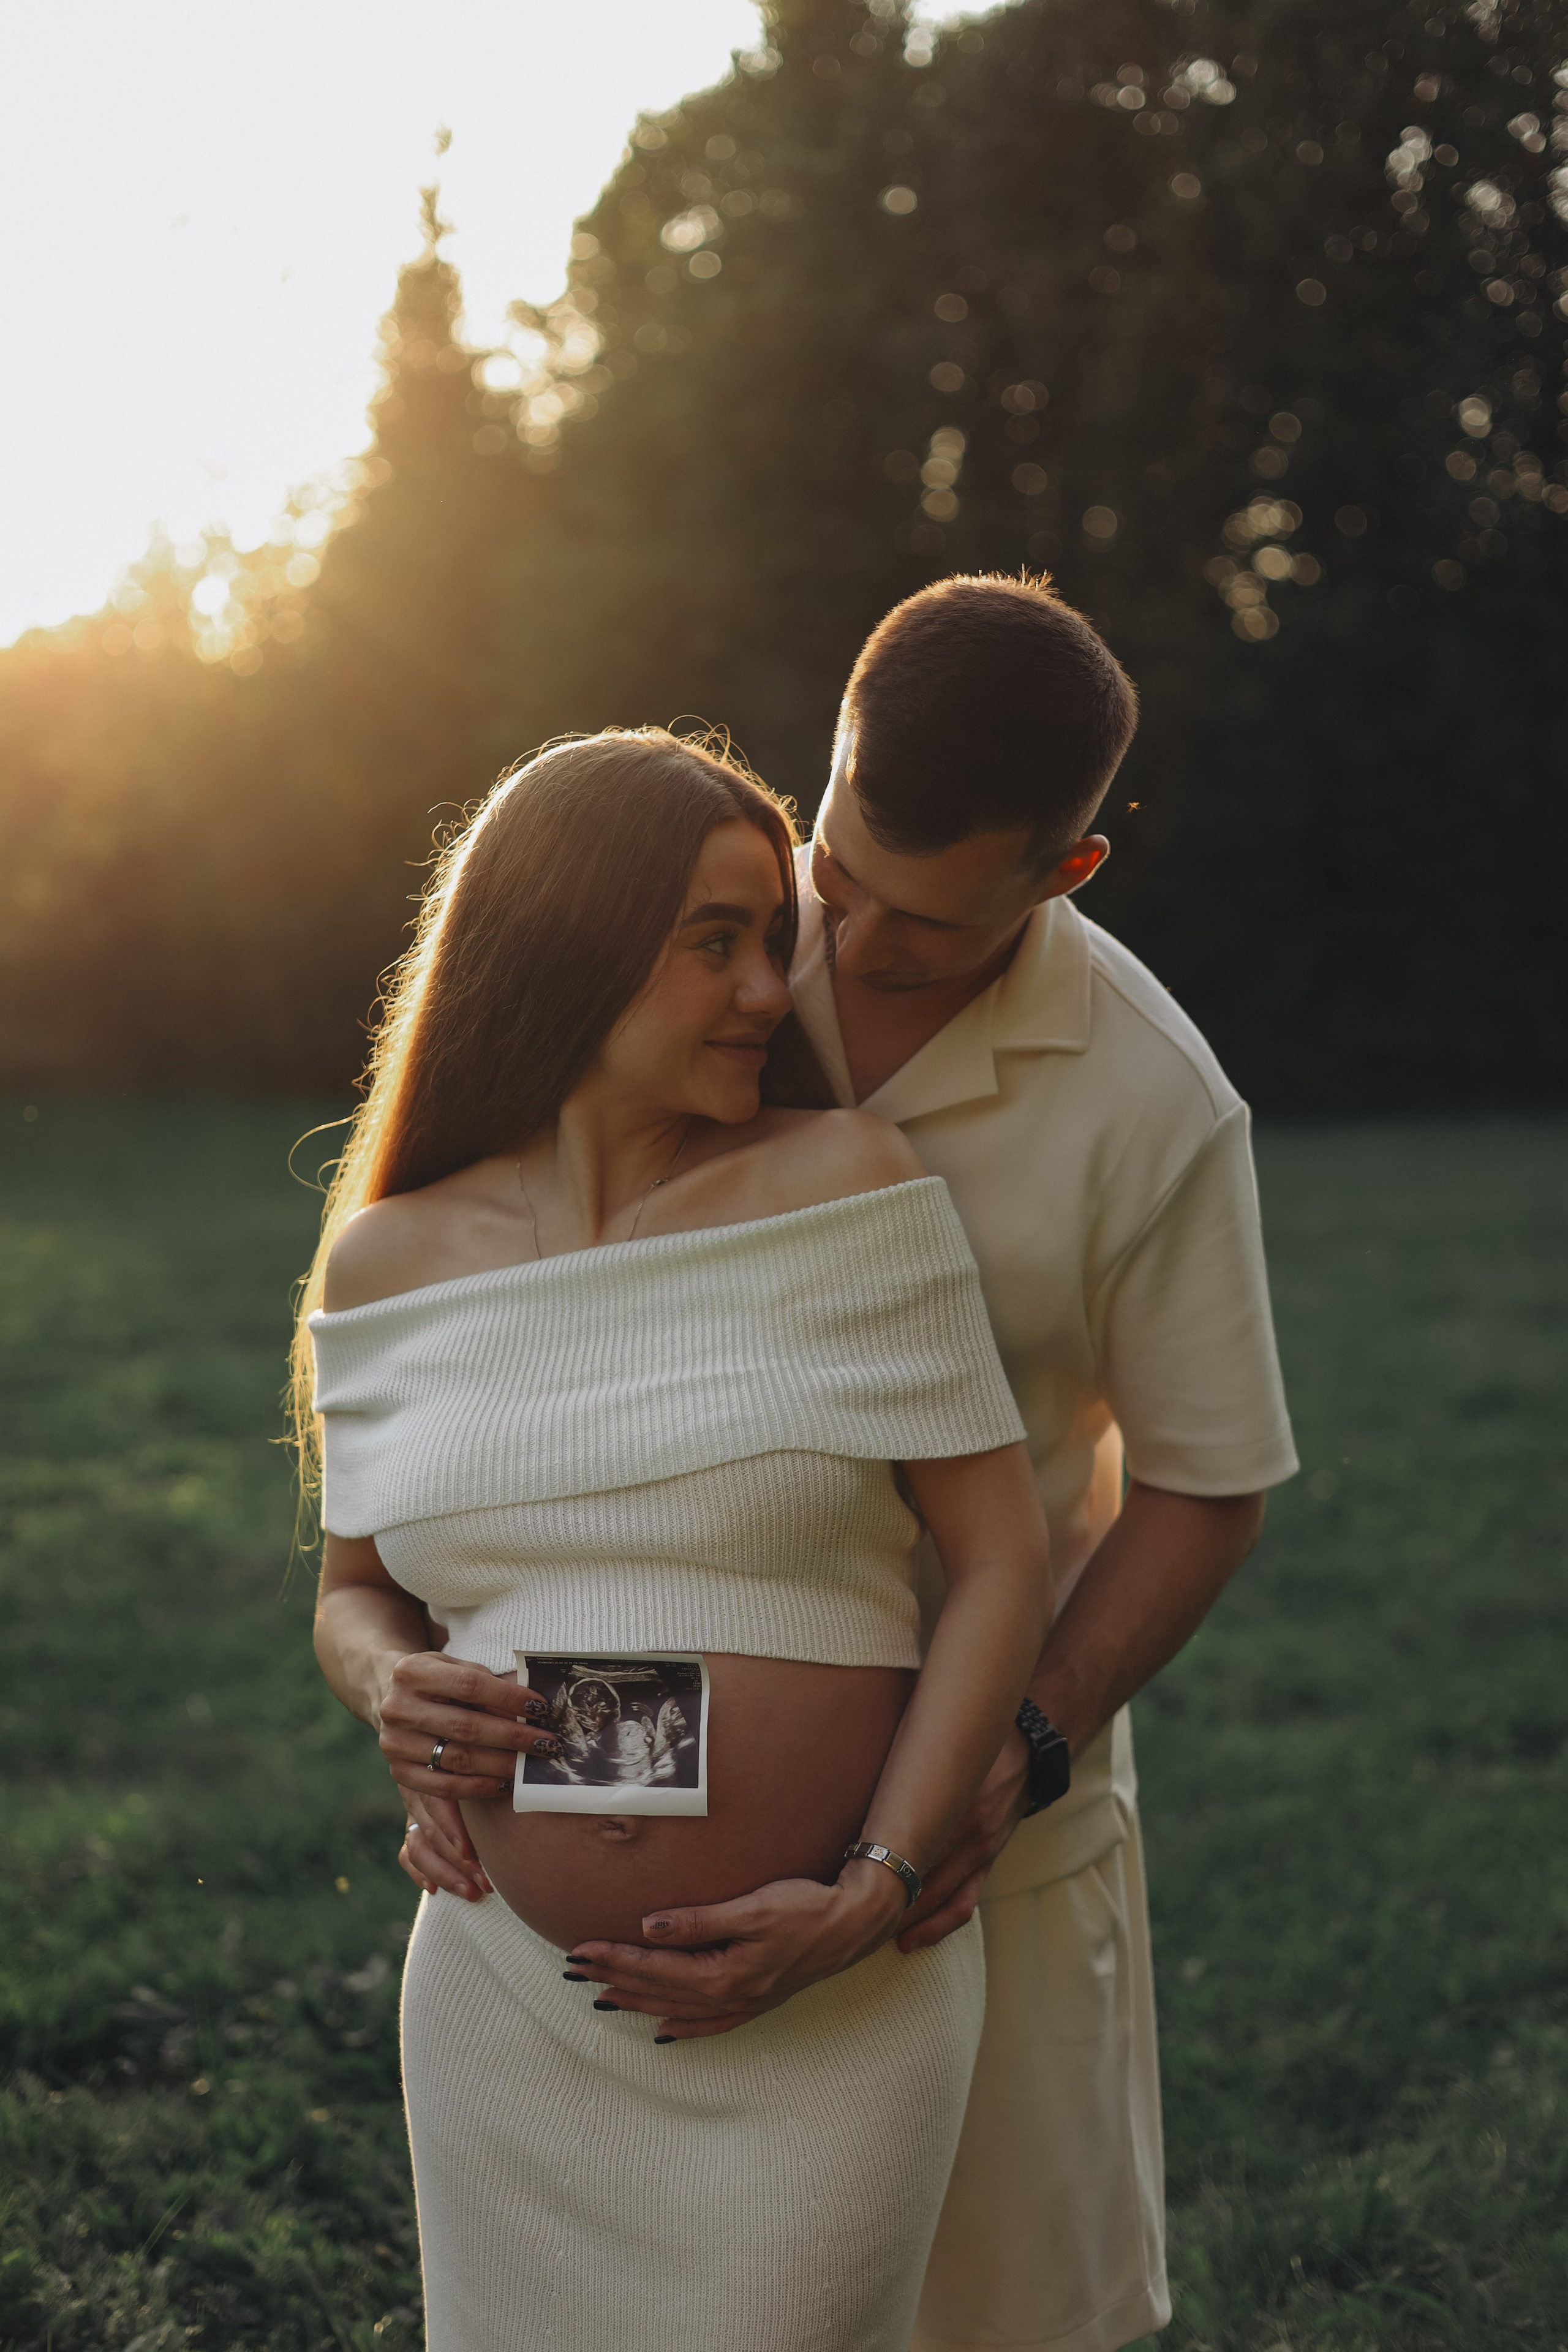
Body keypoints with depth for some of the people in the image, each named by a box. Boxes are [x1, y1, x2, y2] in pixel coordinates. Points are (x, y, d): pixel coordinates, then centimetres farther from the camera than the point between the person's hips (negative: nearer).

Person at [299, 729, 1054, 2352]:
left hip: (827, 2020, -2)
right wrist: (390, 1690, -10)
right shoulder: (391, 1260, 1)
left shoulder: (840, 1186, -8)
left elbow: (1004, 1557, -7)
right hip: (511, 2012, 3)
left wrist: (873, 1896, -15)